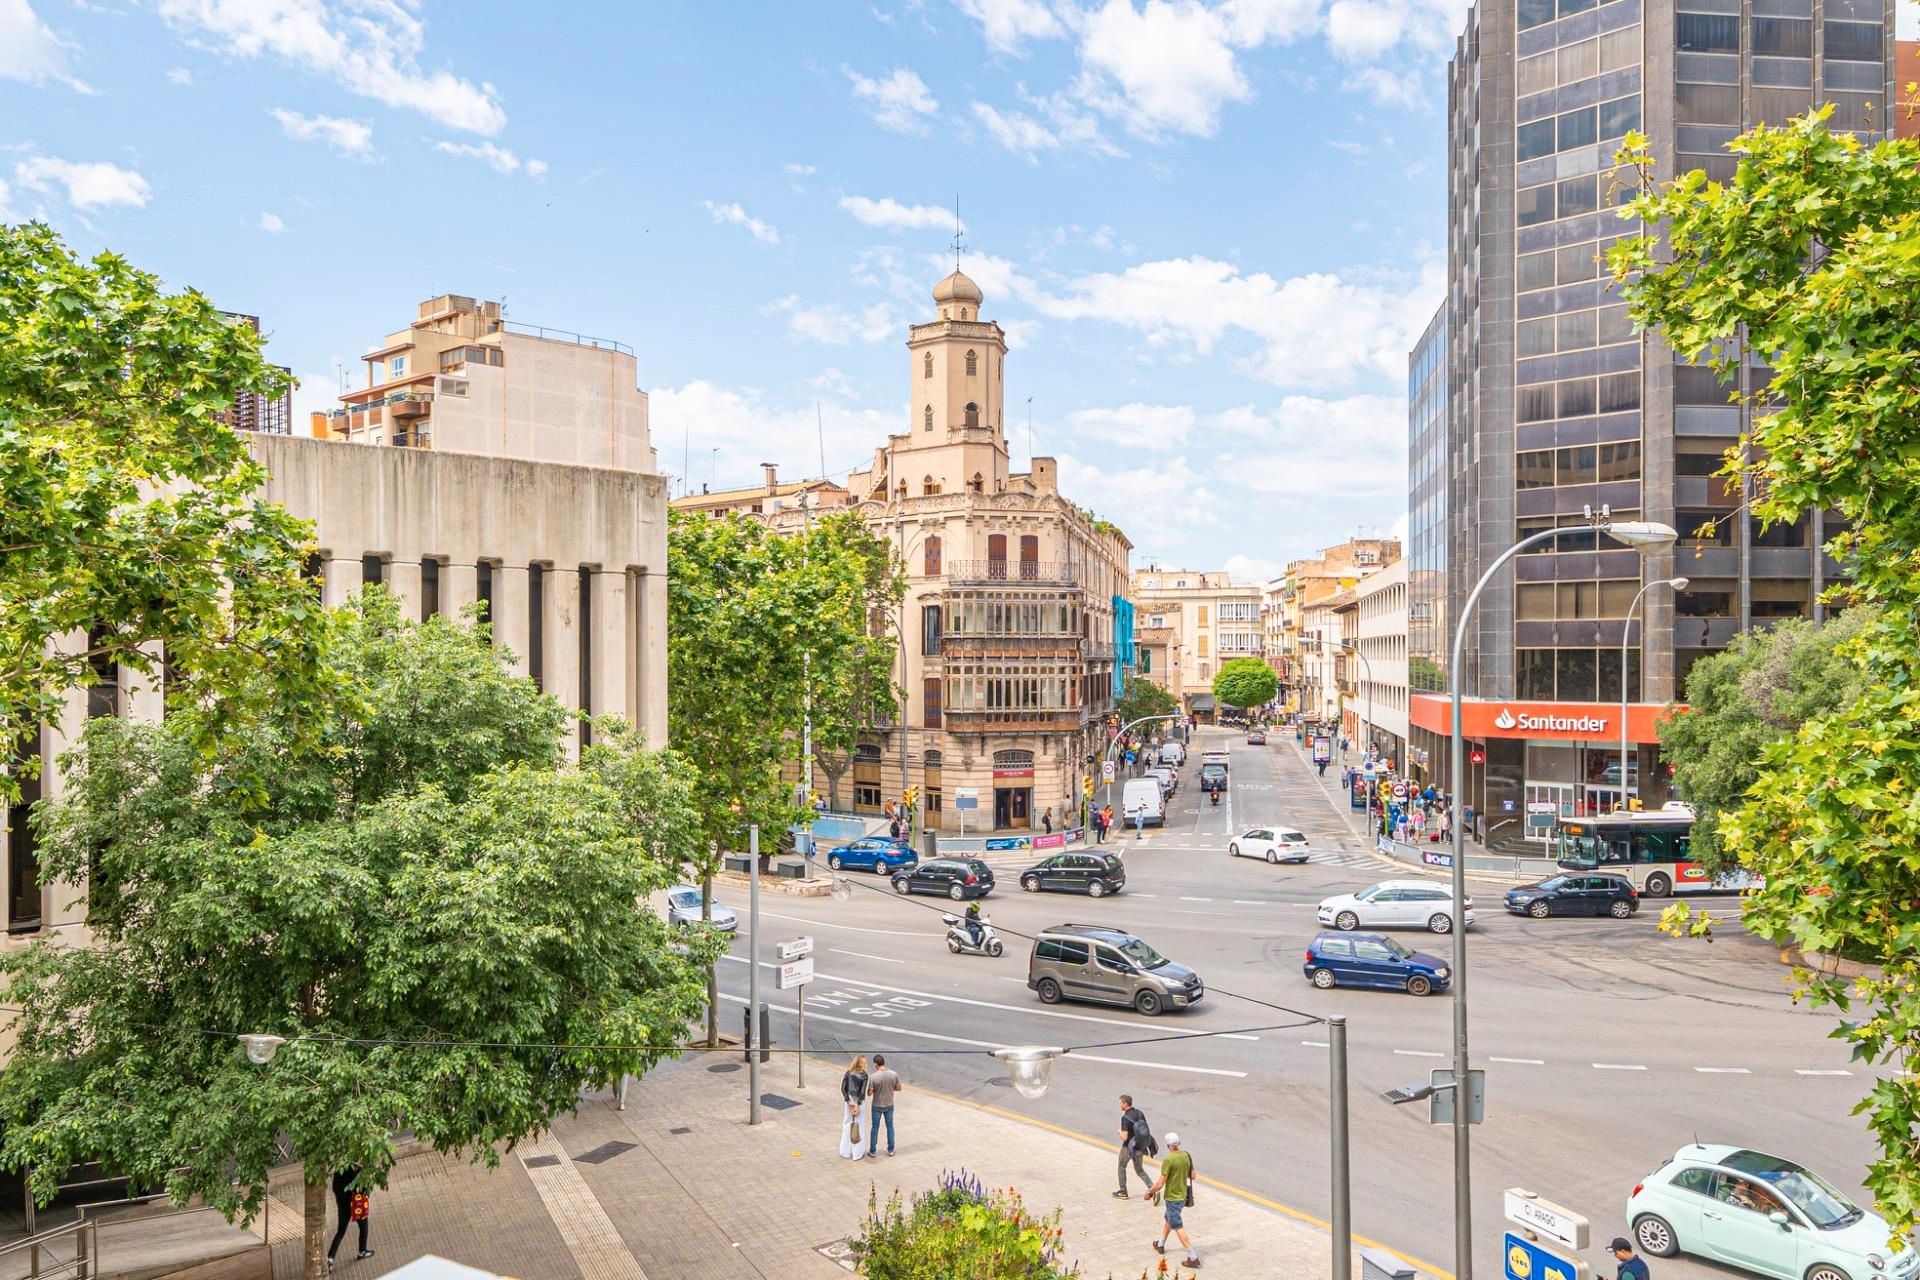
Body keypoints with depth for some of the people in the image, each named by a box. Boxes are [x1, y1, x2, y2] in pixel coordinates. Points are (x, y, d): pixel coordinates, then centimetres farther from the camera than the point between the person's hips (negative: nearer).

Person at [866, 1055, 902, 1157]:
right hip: (889, 1105, 2)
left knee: (875, 1127, 14)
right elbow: (899, 1088, -2)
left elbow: (869, 1093, -16)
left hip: (877, 1106, -2)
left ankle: (872, 1151, 25)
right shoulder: (894, 1074, -15)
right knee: (890, 1126, 19)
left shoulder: (873, 1077, -24)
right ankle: (890, 1150, 27)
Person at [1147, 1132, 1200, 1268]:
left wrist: (1149, 1191, -5)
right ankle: (1160, 1245, 43)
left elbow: (1160, 1184, -22)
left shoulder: (1168, 1160, -24)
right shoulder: (1187, 1156, -4)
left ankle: (1193, 1258, 0)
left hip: (1172, 1198, -8)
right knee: (1168, 1219, 27)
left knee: (1178, 1228, 0)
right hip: (1183, 1195, 8)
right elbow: (1192, 1176, 9)